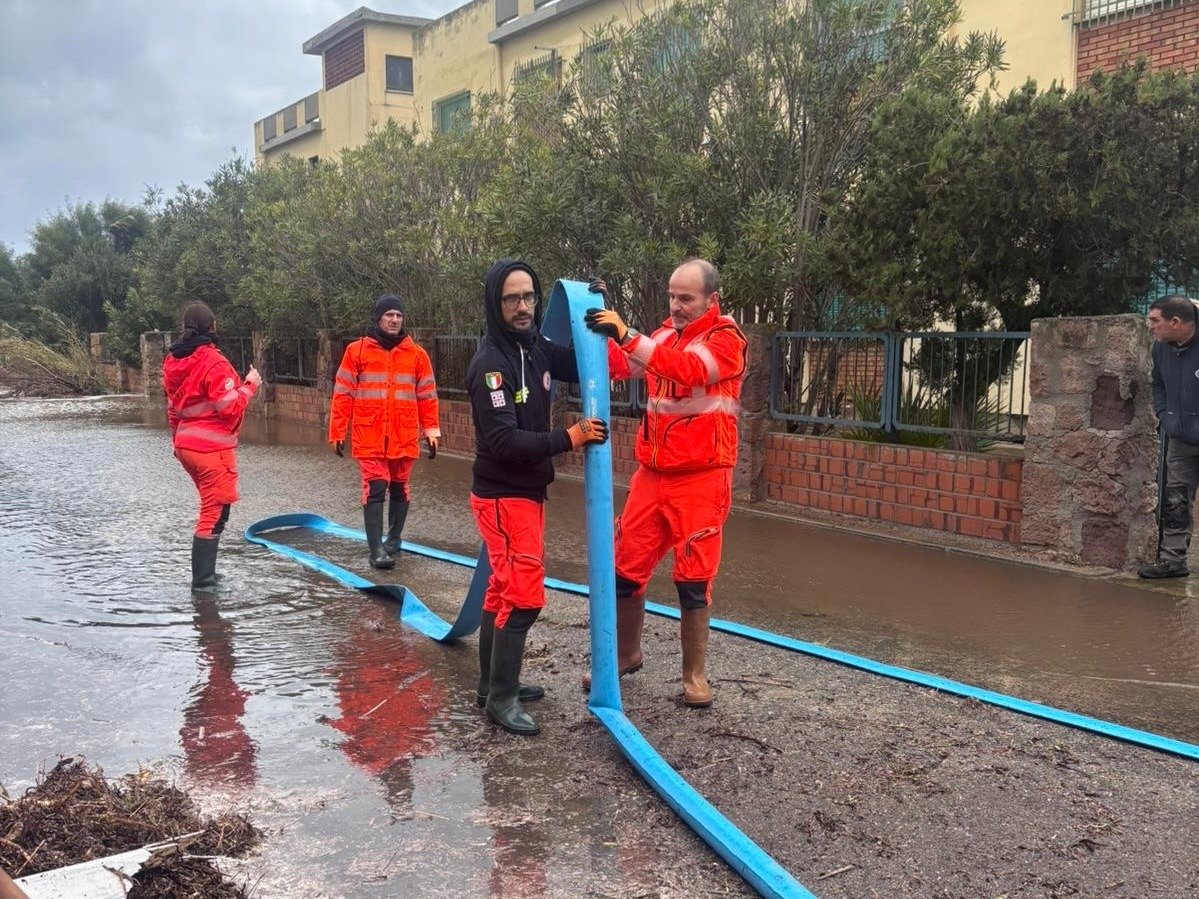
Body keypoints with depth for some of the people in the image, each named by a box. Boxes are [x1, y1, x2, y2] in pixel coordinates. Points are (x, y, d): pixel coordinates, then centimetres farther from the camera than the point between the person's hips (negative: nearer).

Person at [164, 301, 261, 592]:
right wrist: (249, 385, -3)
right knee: (215, 514, -2)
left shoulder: (173, 361, 10)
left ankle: (205, 573, 25)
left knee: (211, 509, 20)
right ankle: (203, 580, 0)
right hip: (213, 448, -8)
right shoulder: (214, 362, -15)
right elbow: (229, 407, -18)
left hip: (186, 445, 8)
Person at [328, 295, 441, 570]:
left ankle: (394, 539, 29)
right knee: (375, 489, -8)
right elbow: (343, 393, 3)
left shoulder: (417, 355, 6)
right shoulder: (357, 351, 2)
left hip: (404, 438, 2)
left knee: (399, 489, 13)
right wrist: (338, 431, 1)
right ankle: (376, 549, -7)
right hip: (369, 438, -2)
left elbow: (427, 396, 10)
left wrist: (431, 431, 6)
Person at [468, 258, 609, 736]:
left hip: (528, 491, 9)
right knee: (523, 594, -9)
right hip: (502, 496, -8)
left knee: (504, 590, 15)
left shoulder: (537, 349, 3)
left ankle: (493, 684, 27)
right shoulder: (490, 365, -21)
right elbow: (504, 441, -27)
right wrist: (570, 437, -22)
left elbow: (582, 366, 18)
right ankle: (502, 698, 2)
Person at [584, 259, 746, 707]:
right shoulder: (664, 334, 10)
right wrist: (601, 330, -15)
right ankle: (625, 655, 30)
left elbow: (688, 368, -28)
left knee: (693, 579, 2)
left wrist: (626, 334, -36)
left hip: (700, 480, -5)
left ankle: (694, 674, 17)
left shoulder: (727, 338, -9)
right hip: (651, 474, 6)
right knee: (625, 569, 10)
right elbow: (619, 366, 0)